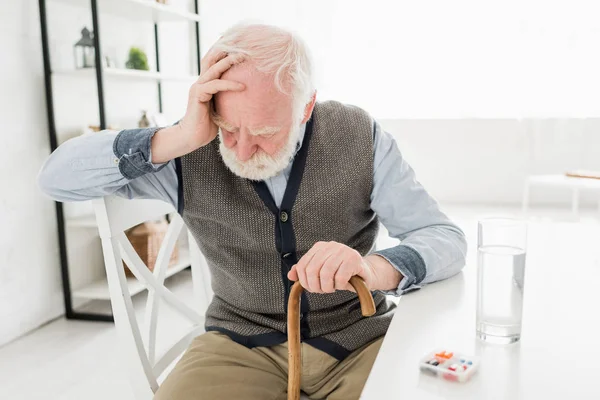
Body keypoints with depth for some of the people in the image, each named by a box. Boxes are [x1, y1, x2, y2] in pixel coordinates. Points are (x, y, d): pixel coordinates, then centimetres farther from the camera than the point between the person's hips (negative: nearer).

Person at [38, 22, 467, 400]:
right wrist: (174, 139, -26)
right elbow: (57, 177, -12)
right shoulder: (192, 152, -9)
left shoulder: (359, 137, -9)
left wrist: (375, 269, -30)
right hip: (244, 342, 0)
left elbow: (446, 238, -8)